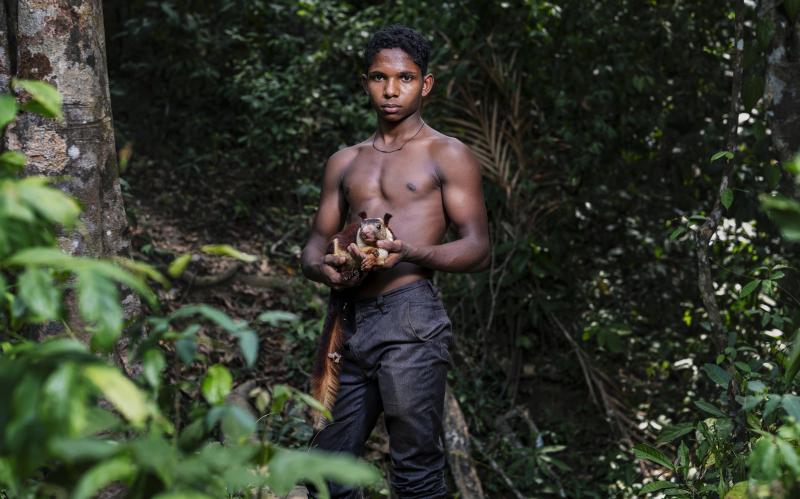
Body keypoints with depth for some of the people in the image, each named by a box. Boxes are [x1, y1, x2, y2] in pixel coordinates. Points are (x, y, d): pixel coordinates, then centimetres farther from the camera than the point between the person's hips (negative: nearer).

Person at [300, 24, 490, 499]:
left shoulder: (448, 156, 5)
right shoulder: (345, 162, 21)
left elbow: (478, 249, -2)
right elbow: (316, 244, 21)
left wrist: (409, 252, -20)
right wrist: (325, 268, -5)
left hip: (410, 321, -5)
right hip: (349, 322, 5)